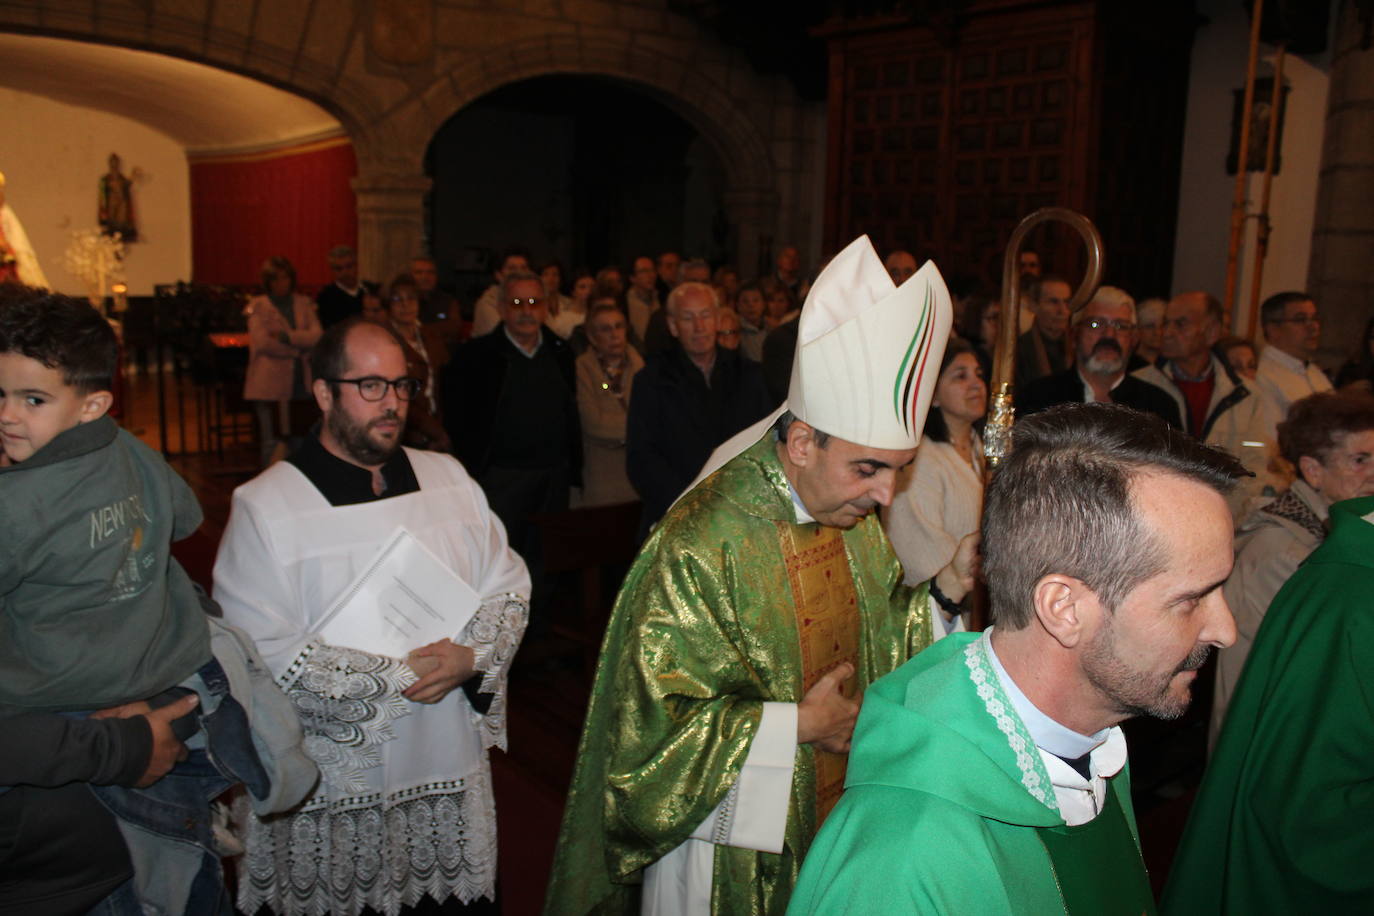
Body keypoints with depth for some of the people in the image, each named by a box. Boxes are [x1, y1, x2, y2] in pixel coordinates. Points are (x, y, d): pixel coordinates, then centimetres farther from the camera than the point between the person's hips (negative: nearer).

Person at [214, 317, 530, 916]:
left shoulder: (449, 479, 6)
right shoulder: (263, 507, -8)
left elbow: (508, 590, 6)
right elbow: (263, 655, -15)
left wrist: (472, 659, -14)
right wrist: (398, 681, -16)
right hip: (331, 786, -3)